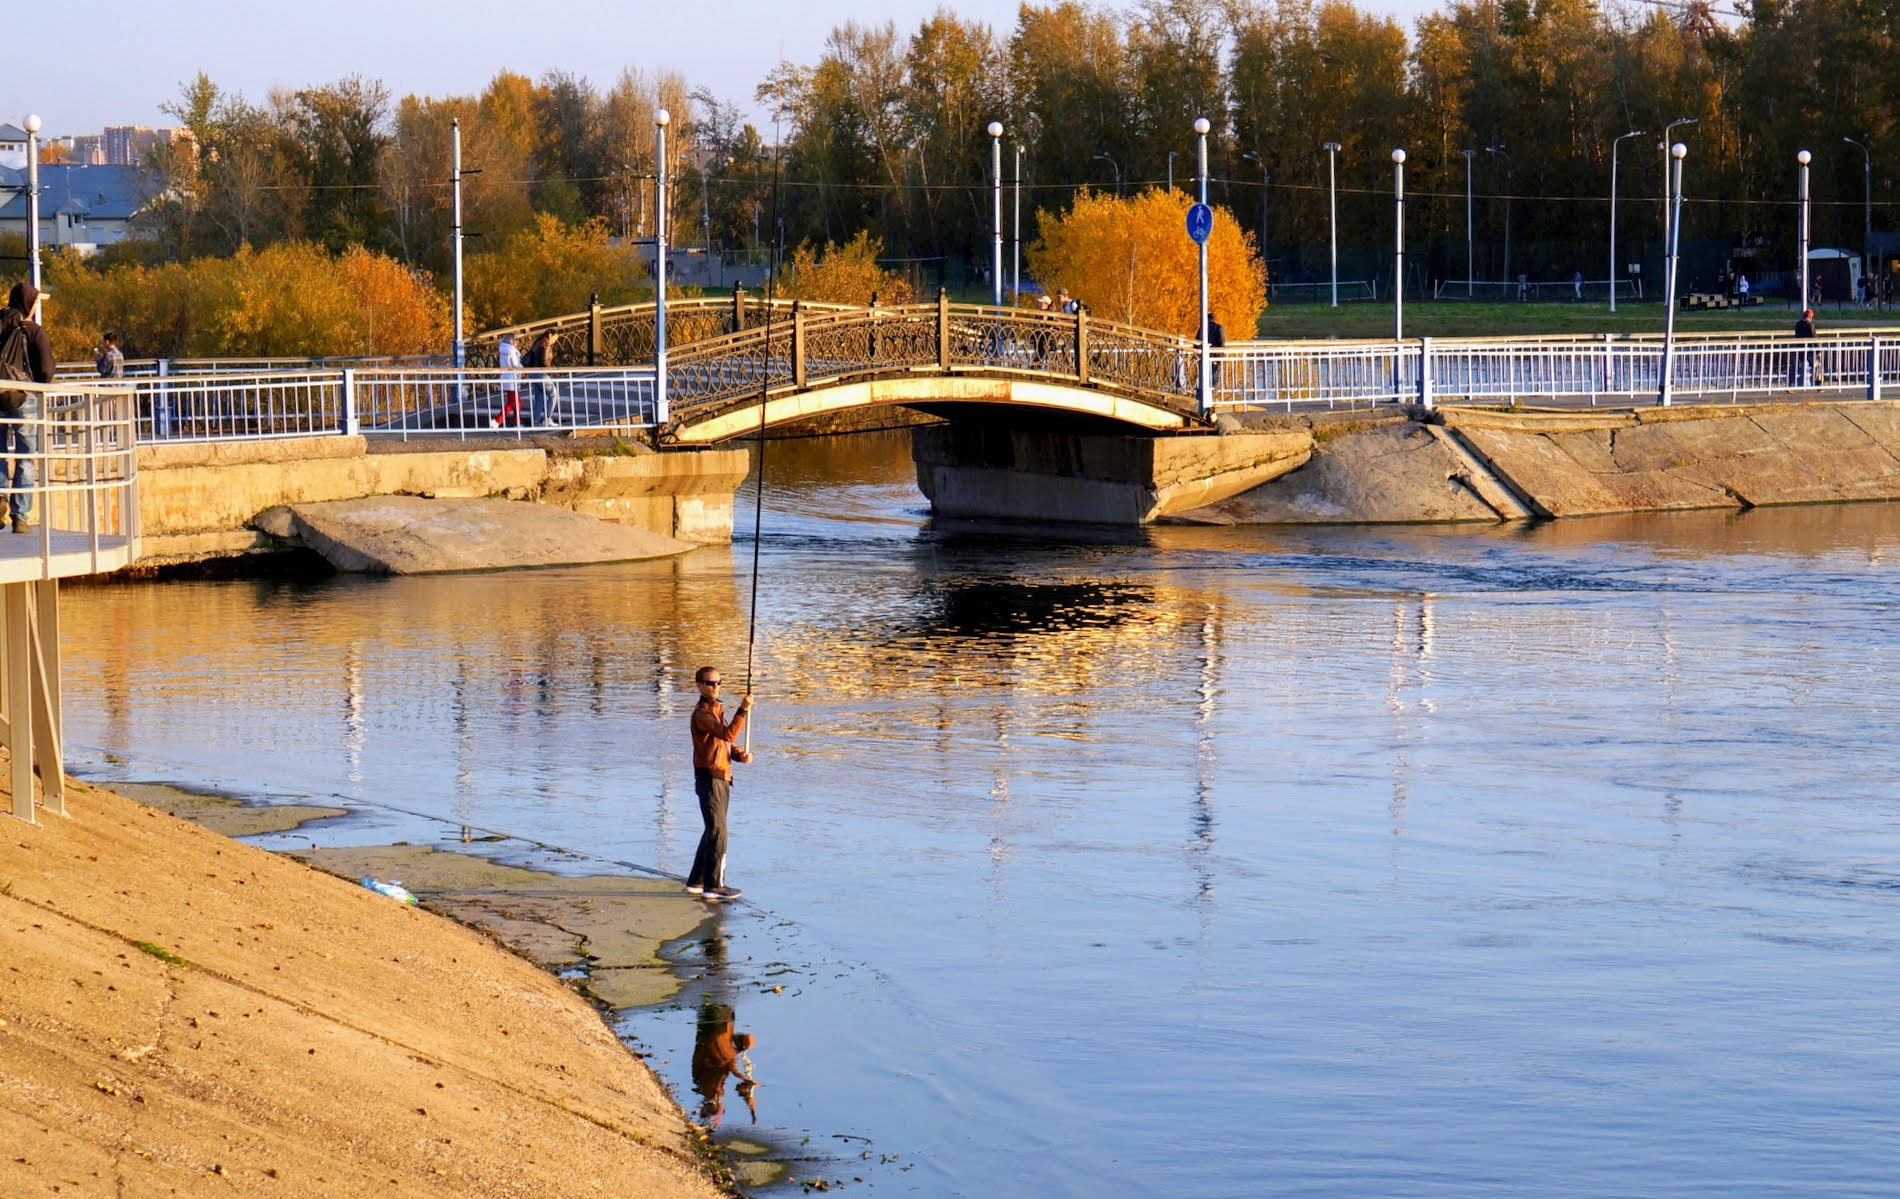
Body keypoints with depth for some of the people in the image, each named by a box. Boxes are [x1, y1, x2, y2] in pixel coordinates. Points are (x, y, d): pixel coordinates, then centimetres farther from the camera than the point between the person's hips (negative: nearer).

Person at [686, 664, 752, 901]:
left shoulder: (717, 710, 18)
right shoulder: (702, 713, -14)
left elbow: (727, 743, 20)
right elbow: (728, 734, -27)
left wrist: (740, 755, 1)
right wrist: (743, 710, -31)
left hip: (722, 777, 10)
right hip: (709, 777, -10)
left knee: (713, 831, 14)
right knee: (717, 831, -8)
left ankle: (696, 882, 21)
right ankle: (713, 885, -4)